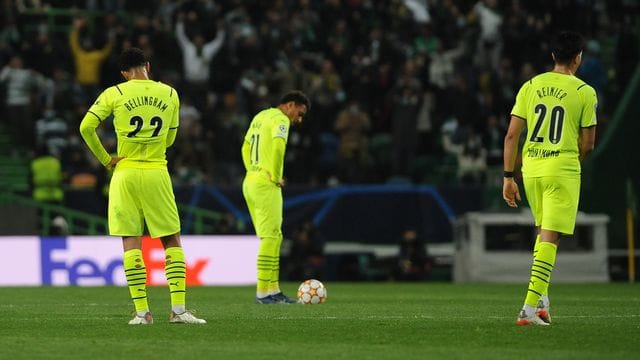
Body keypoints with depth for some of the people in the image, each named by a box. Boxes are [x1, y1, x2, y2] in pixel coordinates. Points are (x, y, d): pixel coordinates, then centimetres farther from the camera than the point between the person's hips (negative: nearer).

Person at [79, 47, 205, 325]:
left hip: (125, 174, -1)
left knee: (131, 242, 1)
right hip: (157, 173, 1)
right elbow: (170, 138, 14)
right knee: (172, 241, 7)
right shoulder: (169, 94, 7)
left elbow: (86, 127, -6)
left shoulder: (114, 94, 0)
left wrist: (105, 159, 3)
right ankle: (178, 309, -3)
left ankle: (142, 311, -5)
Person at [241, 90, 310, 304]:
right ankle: (263, 292, -10)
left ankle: (273, 289, 12)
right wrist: (276, 177, -15)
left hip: (250, 181, 10)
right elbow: (278, 146, -25)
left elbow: (246, 148, 27)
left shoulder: (260, 117, 20)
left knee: (273, 237, 12)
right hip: (266, 184, -10)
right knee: (270, 237, -8)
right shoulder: (280, 119, -9)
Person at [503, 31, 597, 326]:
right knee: (550, 238, -5)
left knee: (542, 231, 23)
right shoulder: (584, 92, -3)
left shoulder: (530, 86, 5)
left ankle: (541, 299, 17)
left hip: (531, 168, 4)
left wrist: (508, 177, 8)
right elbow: (587, 144, -1)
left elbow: (512, 135, 3)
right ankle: (530, 307, -13)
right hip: (562, 170, -4)